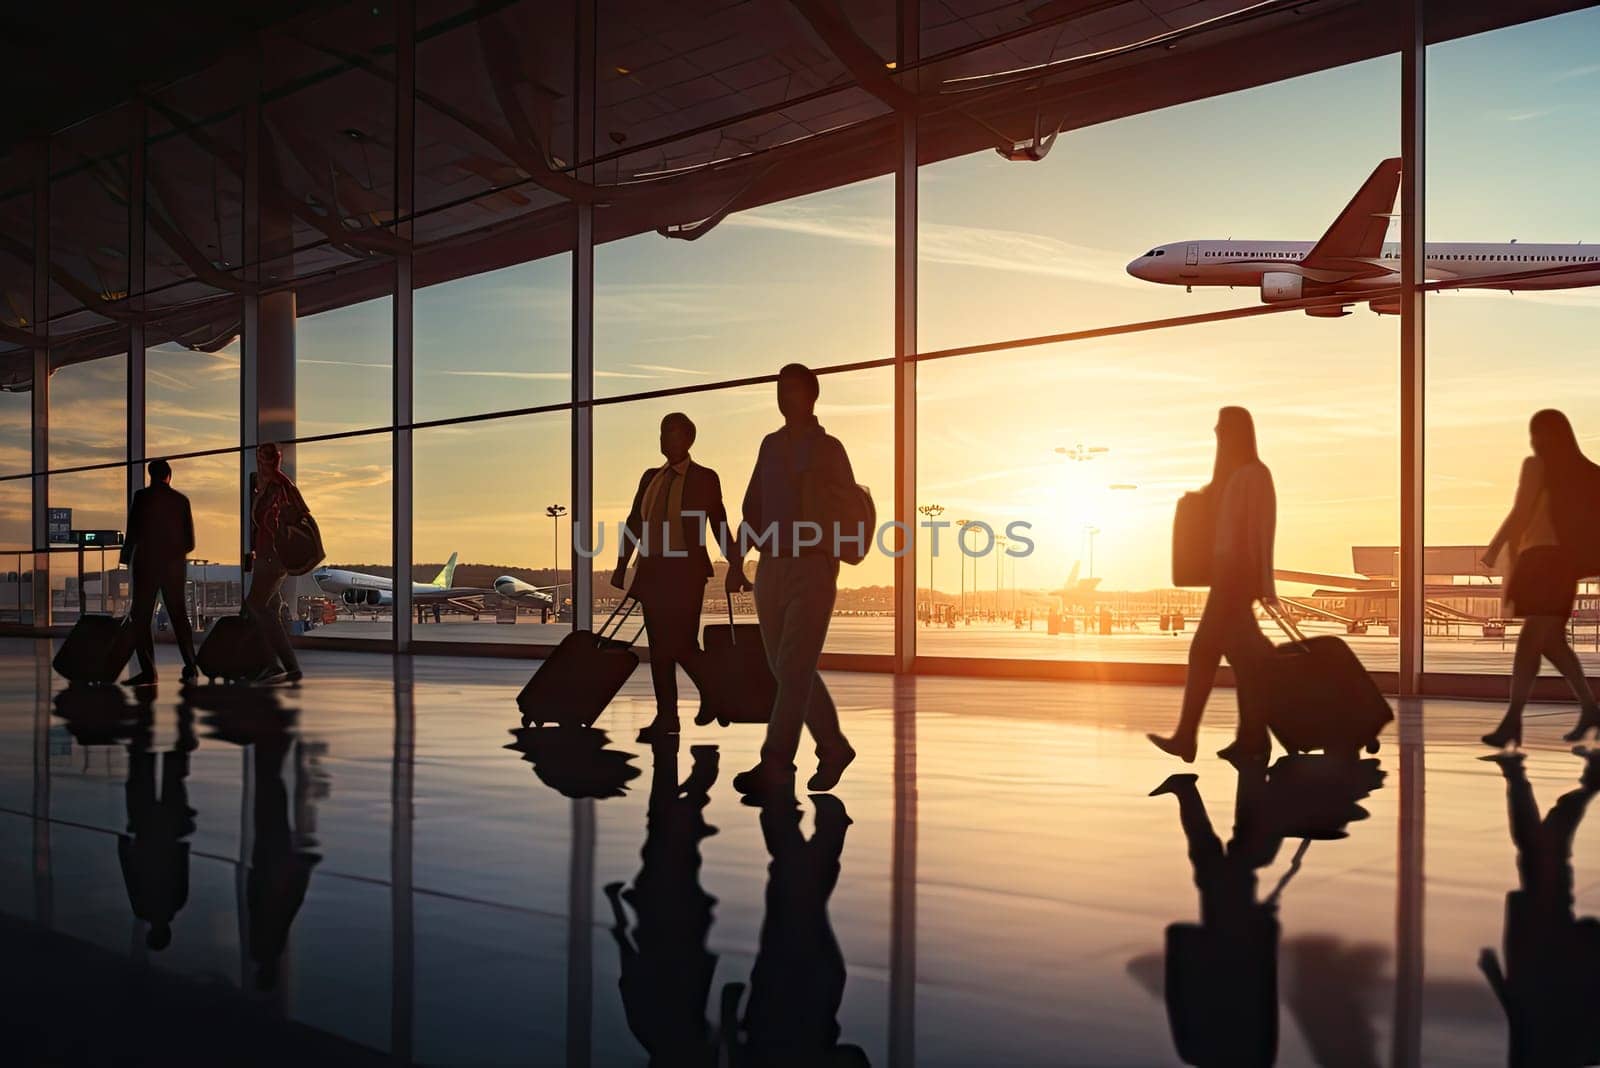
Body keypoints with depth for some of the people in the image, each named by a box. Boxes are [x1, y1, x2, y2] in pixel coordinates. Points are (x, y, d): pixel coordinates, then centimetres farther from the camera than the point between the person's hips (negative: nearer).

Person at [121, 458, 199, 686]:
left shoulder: (142, 496, -4)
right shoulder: (181, 499, 5)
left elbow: (133, 532, -9)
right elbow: (190, 541, 6)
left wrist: (125, 560, 2)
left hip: (146, 563, -3)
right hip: (174, 565, 4)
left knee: (141, 617, 1)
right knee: (179, 616, 12)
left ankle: (148, 671, -6)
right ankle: (190, 668, 11)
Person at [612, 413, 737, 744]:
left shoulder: (705, 478, -1)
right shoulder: (650, 477, 11)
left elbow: (720, 526, 2)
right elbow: (634, 523, 12)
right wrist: (621, 566, 8)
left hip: (686, 571, -5)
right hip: (652, 571, 5)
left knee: (682, 644, -10)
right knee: (659, 645, 5)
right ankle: (666, 717, 11)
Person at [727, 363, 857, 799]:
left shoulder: (828, 447, 2)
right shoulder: (770, 444, 15)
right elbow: (753, 507, 15)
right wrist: (738, 561, 7)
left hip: (813, 570, -5)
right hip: (771, 569, 6)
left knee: (793, 670, -12)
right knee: (789, 672, 9)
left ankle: (774, 767, -14)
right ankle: (834, 749, 25)